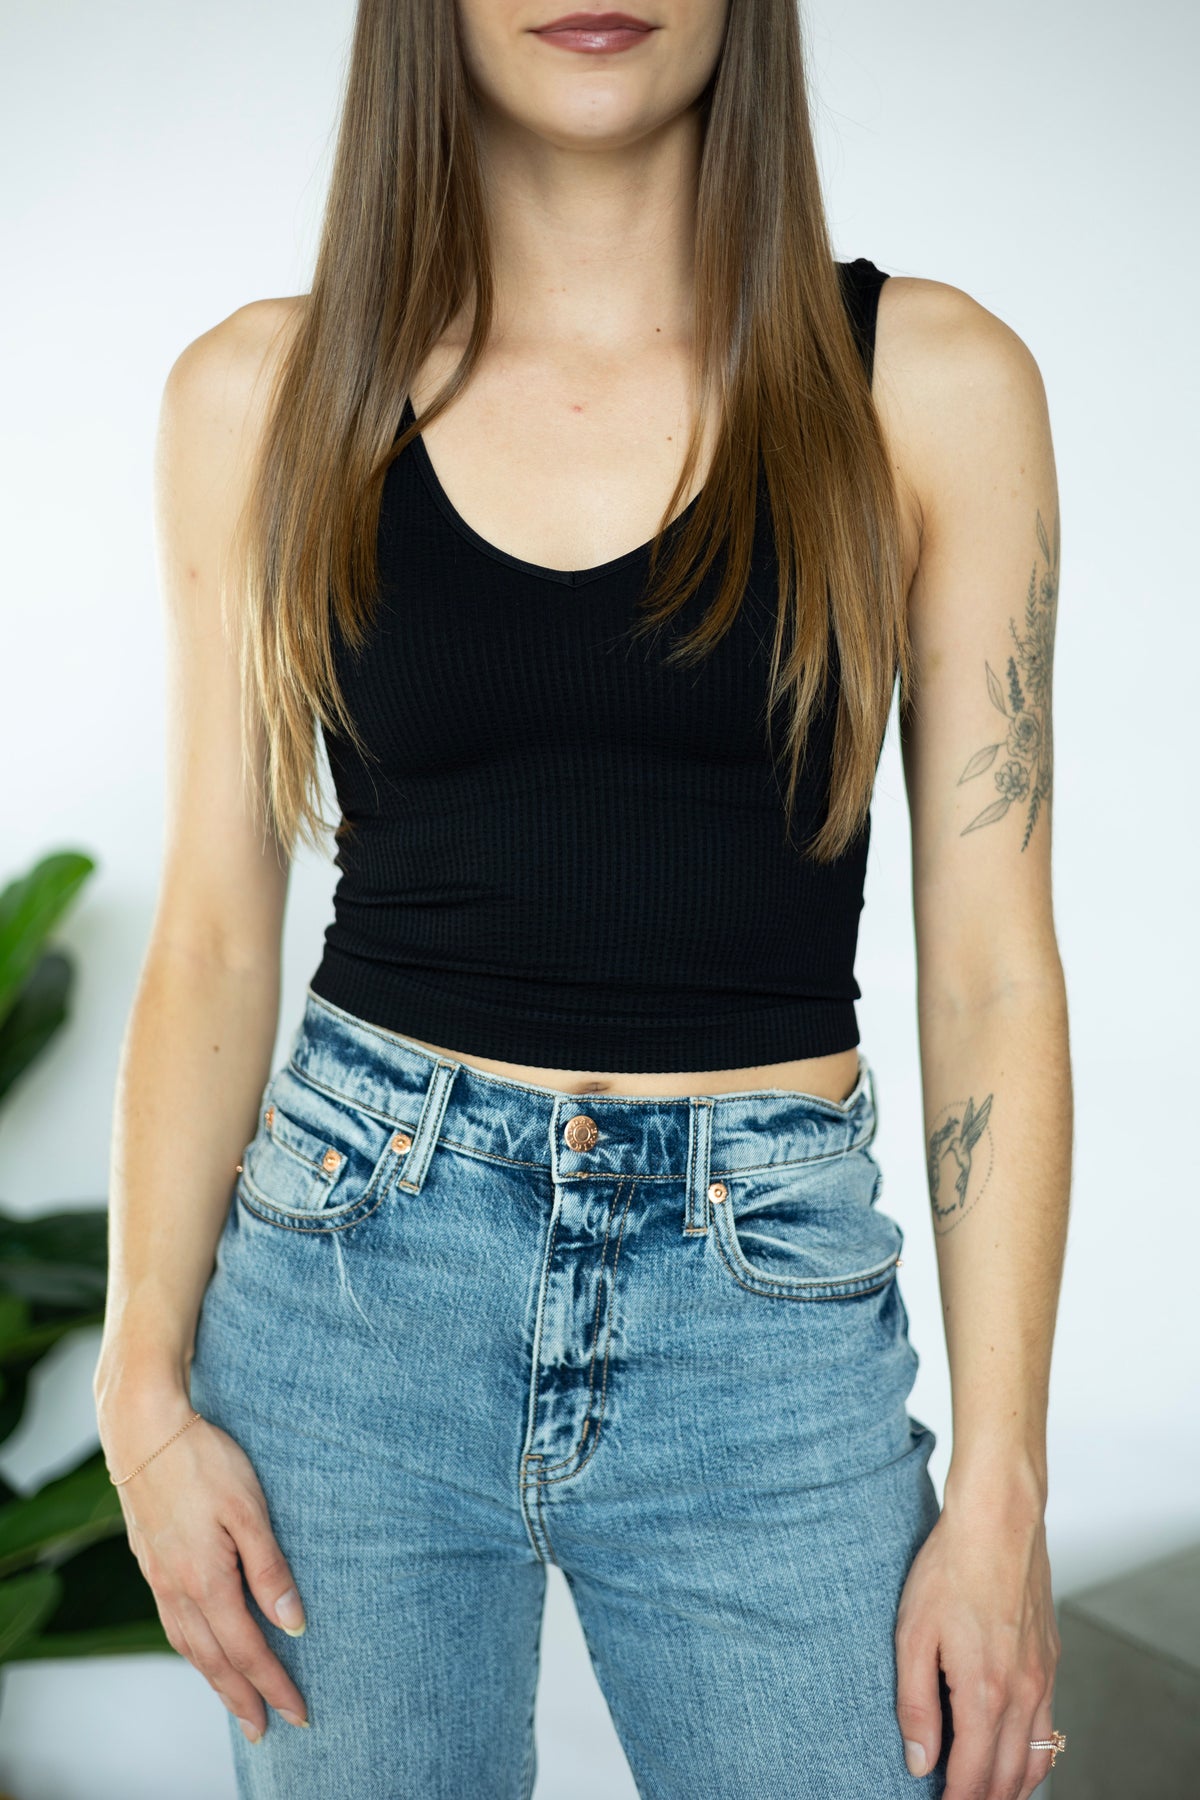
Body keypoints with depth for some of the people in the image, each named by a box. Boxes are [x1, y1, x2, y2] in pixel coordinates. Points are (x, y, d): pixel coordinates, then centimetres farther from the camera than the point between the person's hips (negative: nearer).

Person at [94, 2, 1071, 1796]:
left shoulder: (929, 385, -1)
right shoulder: (266, 397, 2)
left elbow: (991, 969, -2)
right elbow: (213, 937, 4)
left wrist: (1002, 1487, -5)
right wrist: (146, 1394, -4)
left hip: (769, 1315, 0)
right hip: (352, 1286, 1)